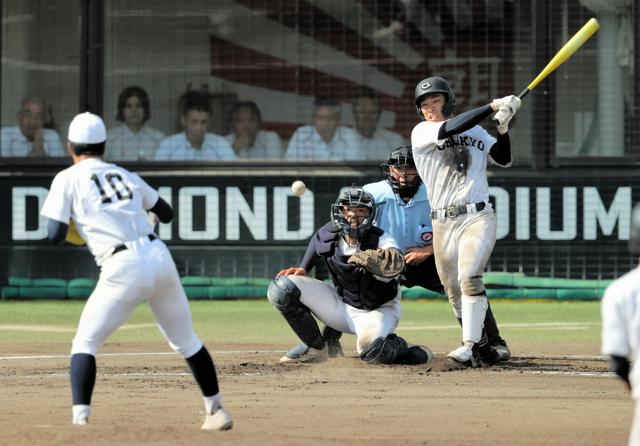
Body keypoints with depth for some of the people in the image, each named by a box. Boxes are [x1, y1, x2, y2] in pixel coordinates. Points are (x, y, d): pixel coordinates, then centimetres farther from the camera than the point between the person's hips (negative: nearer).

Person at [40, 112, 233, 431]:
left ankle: (80, 419, -11)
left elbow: (55, 236, -1)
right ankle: (216, 412, 22)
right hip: (160, 257, 5)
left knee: (85, 343, 4)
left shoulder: (68, 180, 6)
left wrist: (76, 227, 21)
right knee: (186, 341, 18)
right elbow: (166, 215, 27)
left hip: (123, 268, -5)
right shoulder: (125, 175, 20)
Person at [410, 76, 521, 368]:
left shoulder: (476, 131, 13)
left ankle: (469, 347, -26)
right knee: (454, 292, 5)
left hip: (477, 217, -1)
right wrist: (493, 107, -14)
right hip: (442, 224, 1)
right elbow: (451, 129, -16)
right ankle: (481, 344, 23)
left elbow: (503, 159, 15)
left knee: (469, 278, -21)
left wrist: (503, 128, -3)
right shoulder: (421, 133, 2)